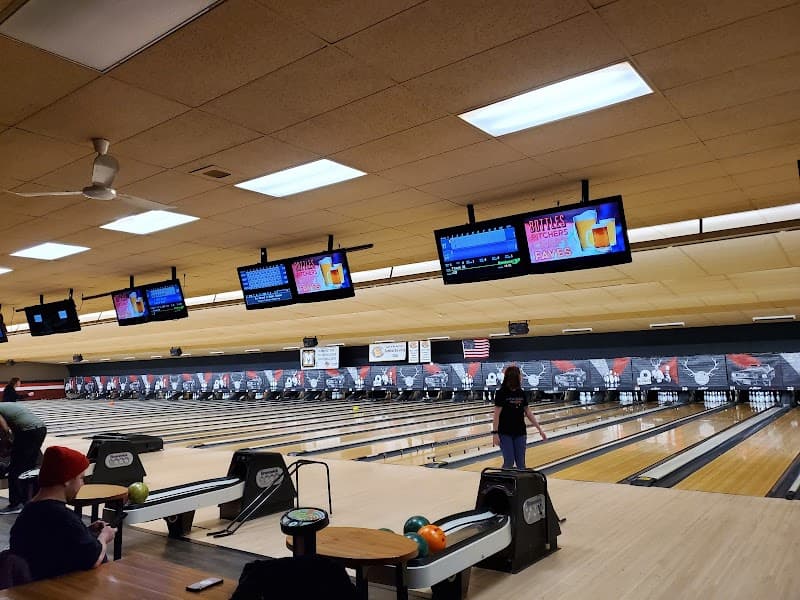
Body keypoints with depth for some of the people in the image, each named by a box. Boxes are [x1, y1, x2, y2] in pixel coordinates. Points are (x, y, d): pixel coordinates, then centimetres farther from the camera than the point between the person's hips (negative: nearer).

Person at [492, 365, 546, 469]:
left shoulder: (521, 393, 4)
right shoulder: (501, 393, -11)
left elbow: (528, 413, 9)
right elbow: (497, 415, -12)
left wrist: (539, 429, 8)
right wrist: (495, 433, -17)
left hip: (520, 433, 5)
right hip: (505, 433, -4)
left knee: (521, 463, 6)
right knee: (508, 462, -5)